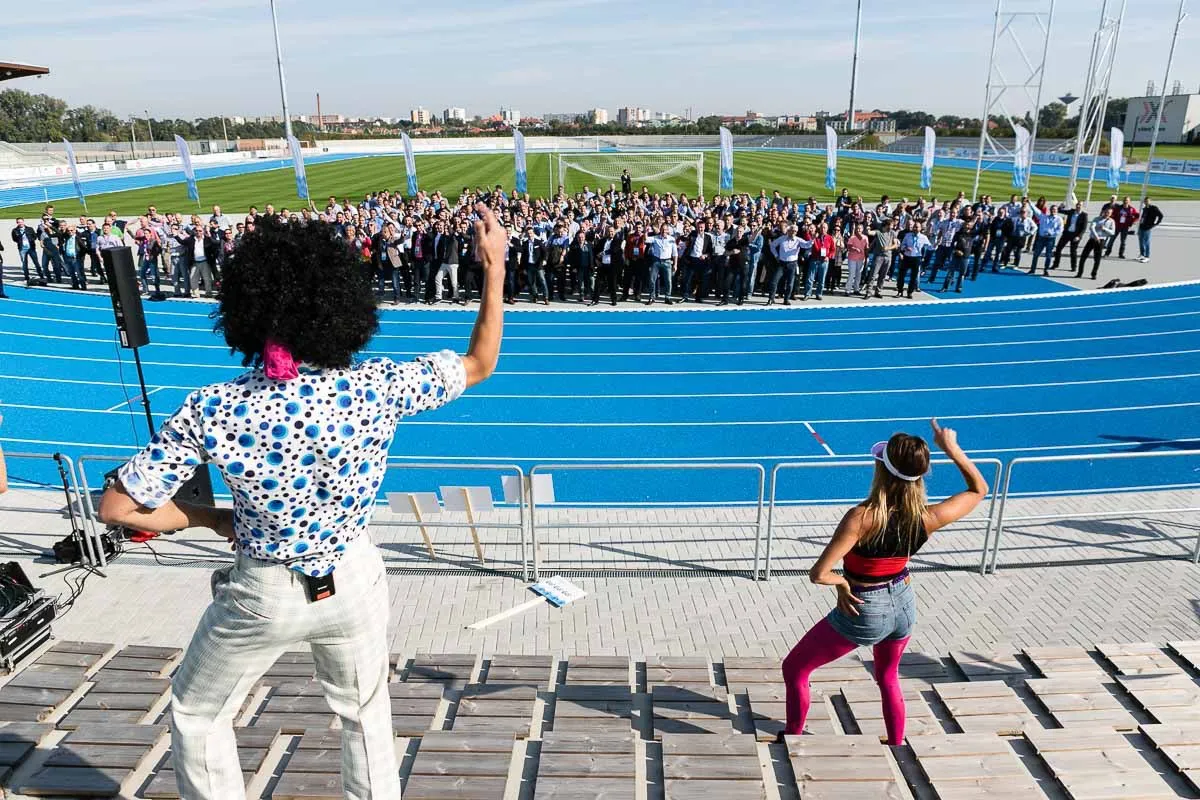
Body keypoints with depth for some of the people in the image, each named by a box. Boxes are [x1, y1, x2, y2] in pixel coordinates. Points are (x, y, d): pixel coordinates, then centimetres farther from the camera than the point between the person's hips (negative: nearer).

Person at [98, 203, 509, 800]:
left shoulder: (213, 409, -22)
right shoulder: (379, 388, -21)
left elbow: (117, 507, -13)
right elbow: (480, 364, -6)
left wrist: (215, 520, 1)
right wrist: (495, 268, -3)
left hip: (264, 598, -1)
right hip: (354, 583, 2)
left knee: (196, 713, 28)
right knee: (366, 712, 27)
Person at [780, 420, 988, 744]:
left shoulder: (862, 517, -32)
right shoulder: (927, 518, -18)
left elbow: (819, 574, -32)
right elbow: (979, 489, 1)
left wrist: (841, 581, -12)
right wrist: (953, 449, -2)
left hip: (862, 613, -5)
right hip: (904, 606, 5)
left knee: (794, 669, 17)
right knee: (888, 677, 34)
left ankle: (792, 739, 31)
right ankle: (897, 748, 48)